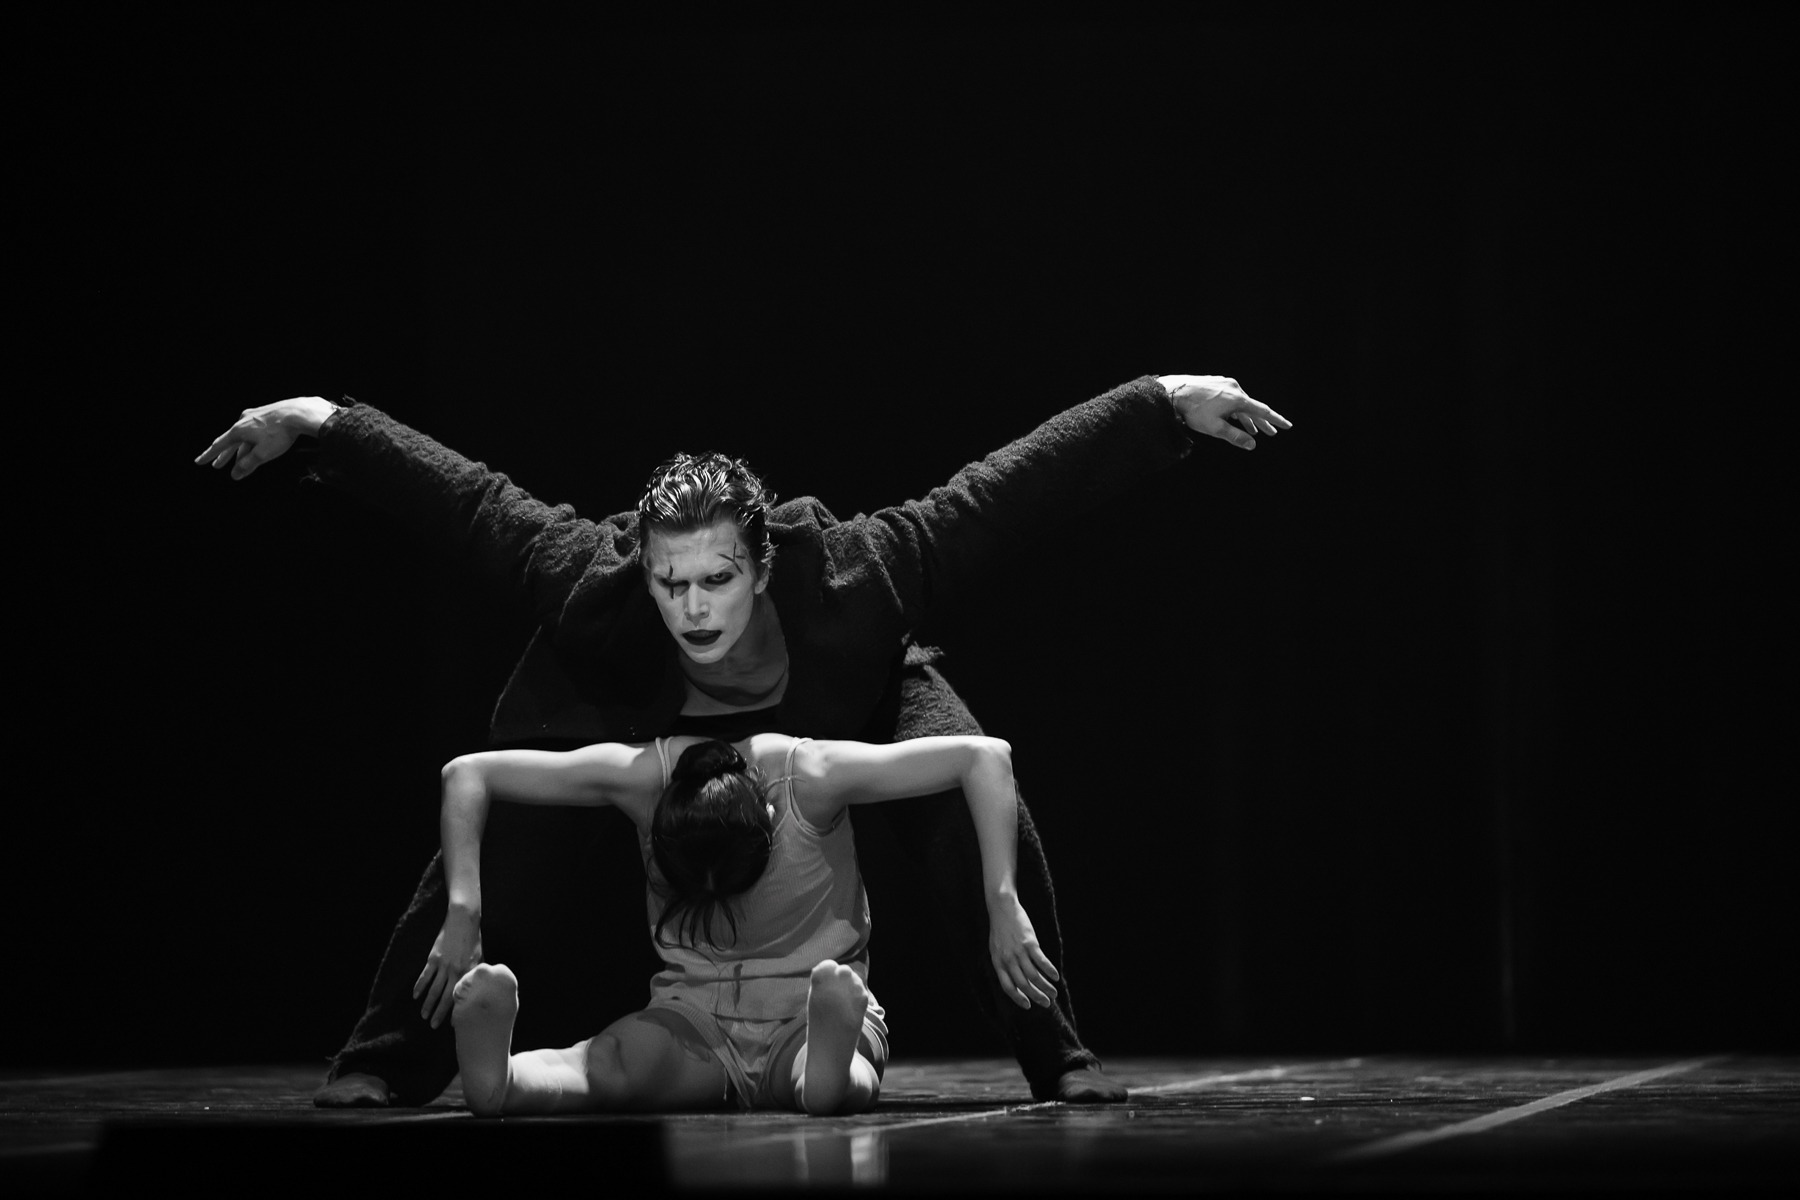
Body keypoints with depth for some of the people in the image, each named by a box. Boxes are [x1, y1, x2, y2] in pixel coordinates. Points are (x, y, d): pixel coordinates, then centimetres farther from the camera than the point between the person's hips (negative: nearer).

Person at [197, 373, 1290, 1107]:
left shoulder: (852, 574, -44)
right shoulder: (592, 583, -41)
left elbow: (1016, 491, -42)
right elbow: (472, 502, -29)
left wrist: (1166, 404, -47)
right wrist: (322, 425, -29)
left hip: (848, 714, 0)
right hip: (643, 725, 1)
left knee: (977, 807, -25)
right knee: (497, 825, -18)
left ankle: (1060, 1058, -7)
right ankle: (388, 1061, 0)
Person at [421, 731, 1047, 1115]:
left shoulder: (808, 777, -20)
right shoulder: (641, 775, -15)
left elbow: (985, 756, -19)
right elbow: (467, 775, -10)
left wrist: (1003, 905, -25)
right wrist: (463, 913, -21)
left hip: (806, 1006, -1)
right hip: (695, 1015, 2)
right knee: (617, 1063, -37)